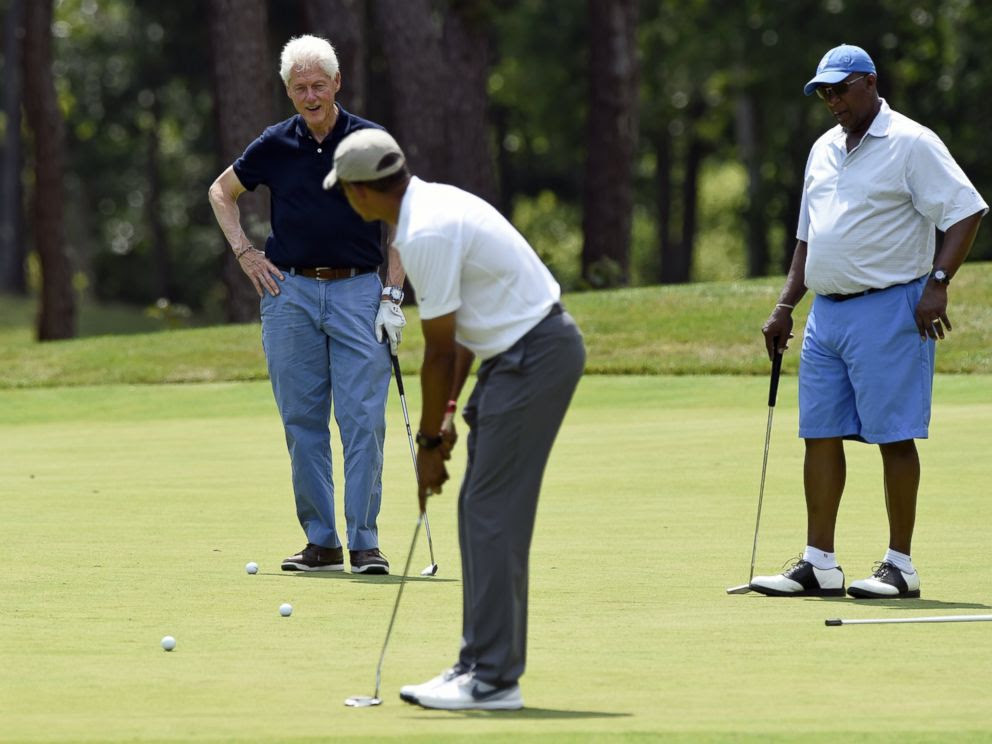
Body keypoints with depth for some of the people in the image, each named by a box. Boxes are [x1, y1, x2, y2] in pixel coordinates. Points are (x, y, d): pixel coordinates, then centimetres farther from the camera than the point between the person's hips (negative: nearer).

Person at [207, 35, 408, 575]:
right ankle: (320, 541, 9)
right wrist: (244, 252, 8)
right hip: (290, 292, 2)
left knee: (363, 420, -8)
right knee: (303, 423, 3)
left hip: (358, 292, -2)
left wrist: (392, 297, -5)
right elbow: (222, 191, 21)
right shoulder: (275, 145, 4)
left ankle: (364, 541, -6)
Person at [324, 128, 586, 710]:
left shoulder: (426, 233, -20)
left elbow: (440, 350, -14)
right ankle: (485, 665, 15)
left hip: (534, 356, -10)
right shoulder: (435, 204, 12)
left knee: (493, 514, -10)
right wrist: (451, 406, 13)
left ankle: (492, 678, -9)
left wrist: (430, 440, -3)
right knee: (483, 512, 12)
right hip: (520, 351, 10)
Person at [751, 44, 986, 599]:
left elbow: (967, 211, -12)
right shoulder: (824, 151, 17)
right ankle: (819, 565, 9)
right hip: (827, 313, 8)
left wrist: (937, 283, -21)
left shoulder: (911, 143, -7)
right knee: (821, 435, 5)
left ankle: (900, 565, -1)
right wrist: (786, 307, 17)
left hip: (889, 309, -8)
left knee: (894, 437, -5)